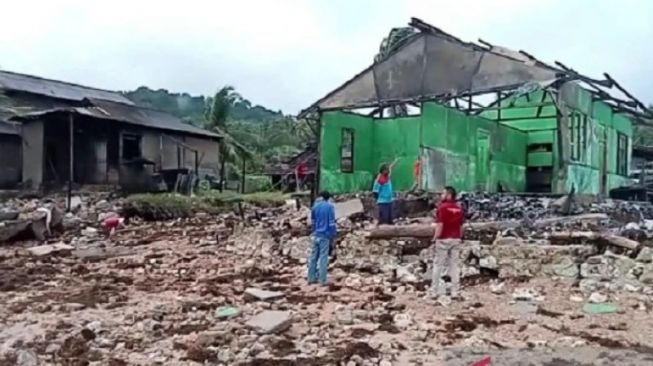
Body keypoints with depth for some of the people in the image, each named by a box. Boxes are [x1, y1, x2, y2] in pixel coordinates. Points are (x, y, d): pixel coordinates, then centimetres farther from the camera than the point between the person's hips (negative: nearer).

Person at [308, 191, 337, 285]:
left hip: (316, 235, 5)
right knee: (323, 257, -4)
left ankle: (311, 278, 15)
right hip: (325, 235, -5)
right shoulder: (330, 206, -8)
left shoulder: (315, 206, 9)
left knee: (313, 256, 10)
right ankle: (322, 280, -4)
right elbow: (332, 222, -11)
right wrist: (334, 234, -3)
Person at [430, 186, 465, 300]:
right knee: (455, 265, 9)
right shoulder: (459, 208, 6)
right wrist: (459, 238, 17)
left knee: (438, 265, 5)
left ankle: (434, 291, 9)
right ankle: (455, 292, 10)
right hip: (456, 239, 5)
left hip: (444, 239, -5)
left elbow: (440, 225, -17)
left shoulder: (442, 207, -13)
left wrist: (435, 238, -9)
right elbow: (461, 226, 9)